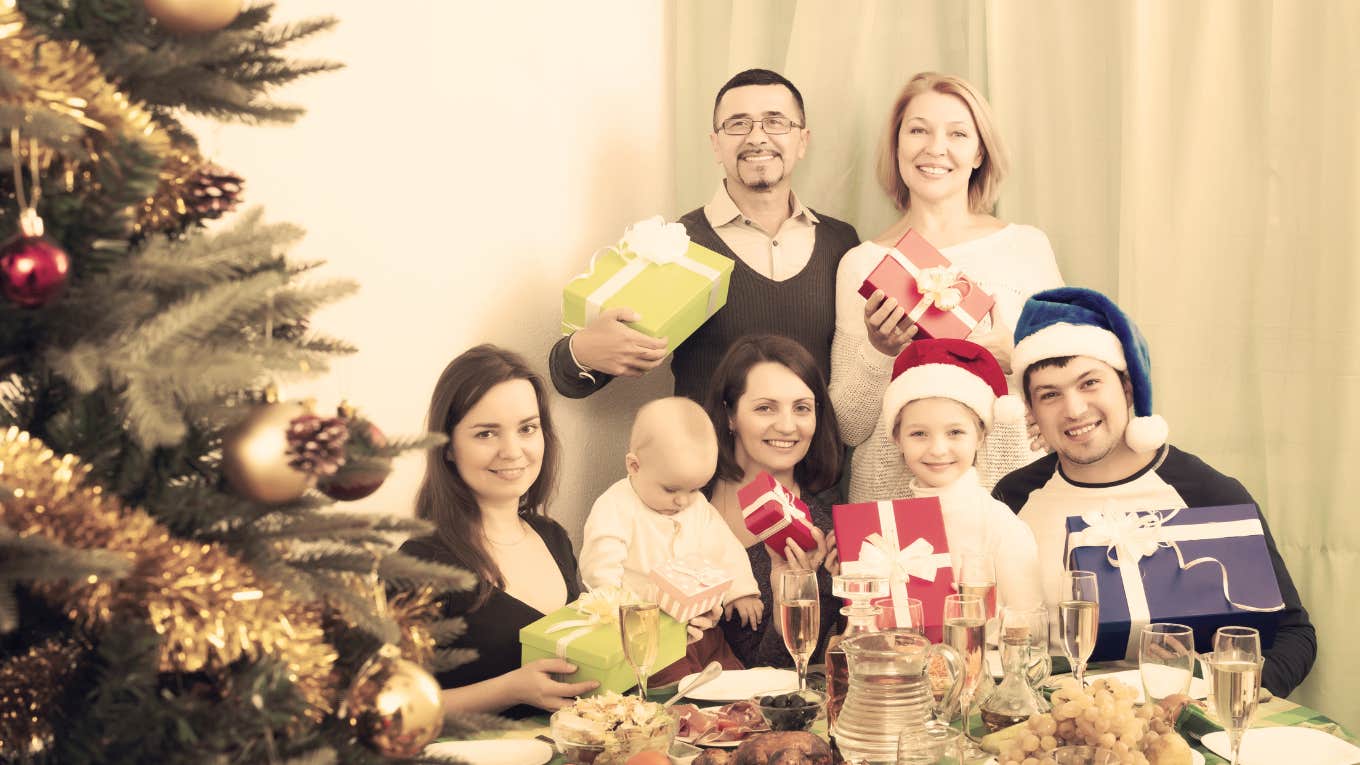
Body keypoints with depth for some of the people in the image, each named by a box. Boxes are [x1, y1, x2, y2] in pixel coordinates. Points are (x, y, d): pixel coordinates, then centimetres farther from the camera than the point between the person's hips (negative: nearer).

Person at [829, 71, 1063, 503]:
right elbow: (848, 429, 5)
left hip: (1009, 484, 1)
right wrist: (878, 353, -11)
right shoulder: (861, 264, 5)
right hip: (891, 494, -1)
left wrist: (1014, 357, -9)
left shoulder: (1027, 247, 6)